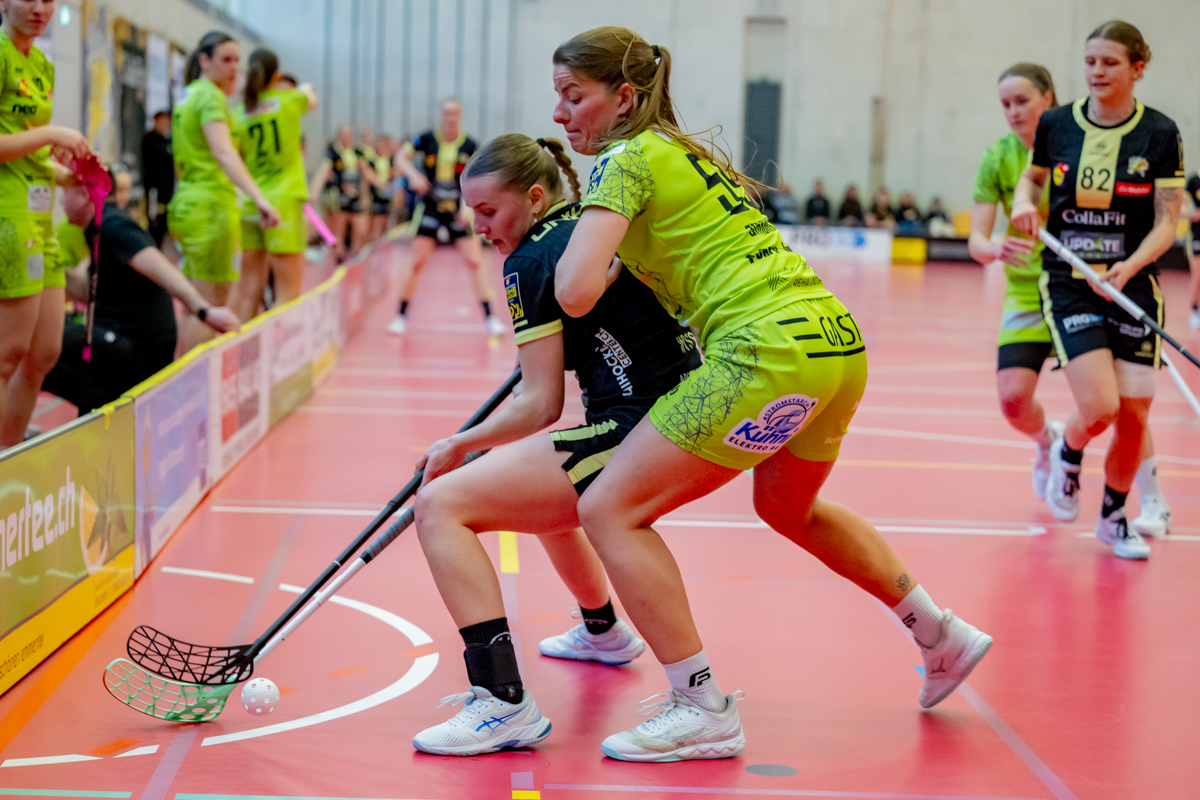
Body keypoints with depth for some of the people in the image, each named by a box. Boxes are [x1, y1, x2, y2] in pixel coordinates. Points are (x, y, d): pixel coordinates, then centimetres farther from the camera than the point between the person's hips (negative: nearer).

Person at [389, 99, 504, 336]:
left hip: (458, 212, 1)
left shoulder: (469, 145, -3)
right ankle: (401, 315, 11)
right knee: (417, 263, -3)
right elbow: (402, 160, -1)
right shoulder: (427, 139, -4)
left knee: (475, 263, -6)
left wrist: (468, 207, -17)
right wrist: (413, 175, -21)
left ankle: (489, 318, 0)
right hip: (429, 208, 0)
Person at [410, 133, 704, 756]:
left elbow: (542, 407, -11)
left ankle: (504, 704, -23)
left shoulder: (532, 260, -9)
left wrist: (459, 444, 1)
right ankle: (603, 631, 61)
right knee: (543, 494, 38)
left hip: (631, 434, -10)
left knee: (441, 505, -13)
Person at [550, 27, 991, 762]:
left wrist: (579, 235, 4)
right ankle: (942, 636, 42)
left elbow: (576, 293, -15)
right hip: (840, 341, 10)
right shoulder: (687, 152, 21)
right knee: (790, 508, 33)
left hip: (772, 352, -10)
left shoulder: (627, 159, -4)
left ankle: (703, 709, -3)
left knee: (610, 510, -3)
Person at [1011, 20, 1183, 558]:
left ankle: (1113, 518, 26)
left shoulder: (1160, 134, -4)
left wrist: (1129, 267, -21)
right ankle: (1067, 454, 19)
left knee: (1134, 419, 1)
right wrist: (1024, 202, -4)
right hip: (1068, 284, -1)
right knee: (1099, 406, -17)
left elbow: (1167, 223, -4)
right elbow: (1032, 176, 19)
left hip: (1134, 287, 1)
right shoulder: (1055, 125, -1)